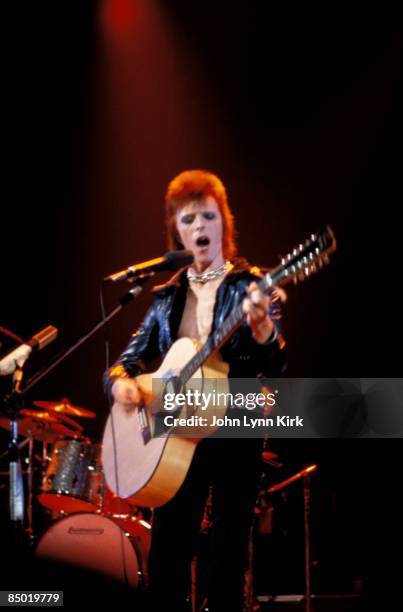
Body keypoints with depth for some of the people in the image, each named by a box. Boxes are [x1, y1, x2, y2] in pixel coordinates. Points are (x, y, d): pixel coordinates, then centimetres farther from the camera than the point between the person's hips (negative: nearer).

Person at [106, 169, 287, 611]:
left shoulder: (250, 285, -2)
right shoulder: (167, 296, 10)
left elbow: (275, 367, -12)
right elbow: (130, 357, 13)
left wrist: (261, 324, -33)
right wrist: (121, 381, -11)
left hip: (235, 432, -3)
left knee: (227, 555, 0)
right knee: (164, 555, 0)